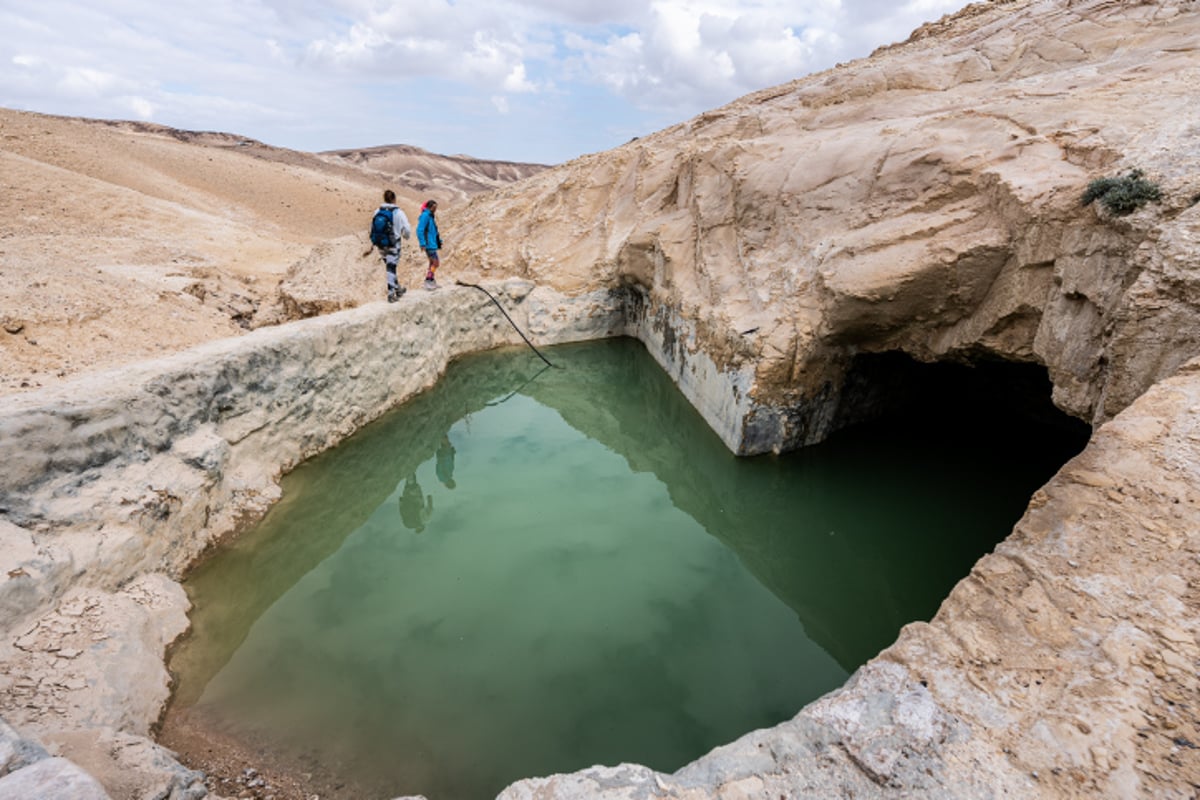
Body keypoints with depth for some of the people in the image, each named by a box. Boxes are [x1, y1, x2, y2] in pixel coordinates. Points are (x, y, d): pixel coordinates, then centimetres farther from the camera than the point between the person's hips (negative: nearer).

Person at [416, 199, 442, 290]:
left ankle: (431, 282, 20)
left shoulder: (431, 216, 14)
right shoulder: (425, 215, -14)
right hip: (429, 244, -10)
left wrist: (439, 240, 18)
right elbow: (420, 230, -19)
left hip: (432, 243, 10)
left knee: (432, 263, 13)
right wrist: (422, 244, -23)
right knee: (436, 263, -11)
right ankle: (428, 281, -6)